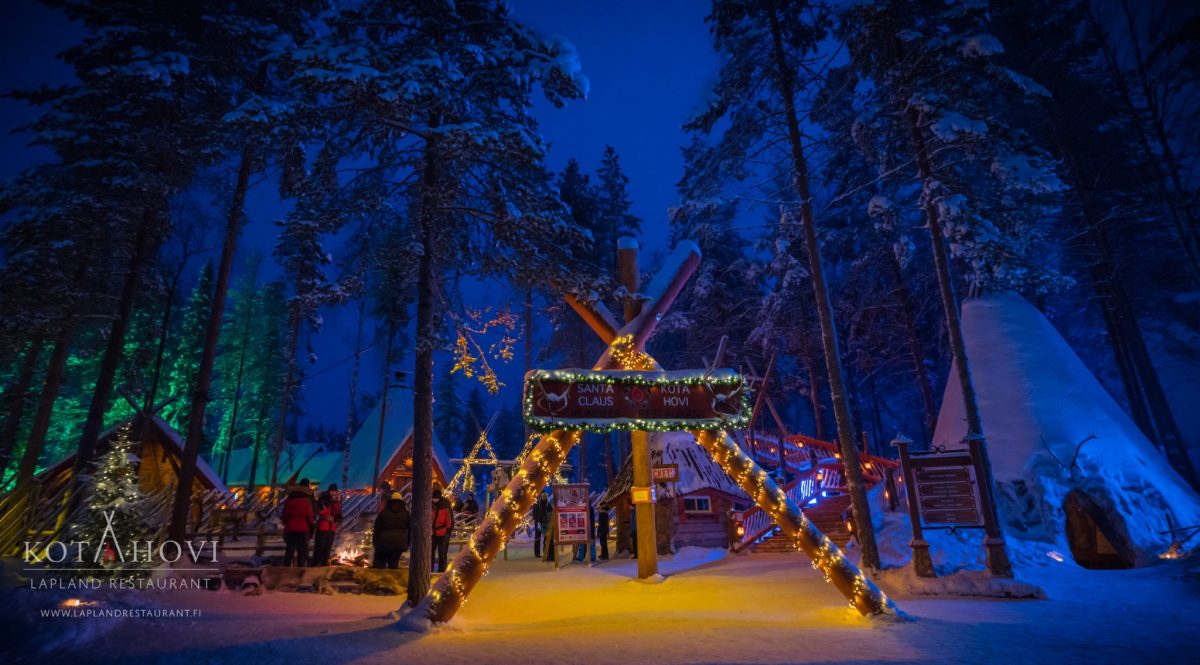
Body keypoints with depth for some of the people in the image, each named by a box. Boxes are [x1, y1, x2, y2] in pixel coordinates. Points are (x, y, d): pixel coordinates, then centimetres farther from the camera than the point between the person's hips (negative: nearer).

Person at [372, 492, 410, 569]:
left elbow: (377, 528, 5)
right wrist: (408, 542, 13)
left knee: (379, 563, 9)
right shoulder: (406, 513, 8)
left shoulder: (383, 512, 5)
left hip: (384, 541, -1)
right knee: (393, 563, 9)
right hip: (399, 542, 1)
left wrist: (375, 541, 10)